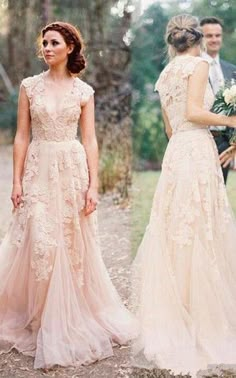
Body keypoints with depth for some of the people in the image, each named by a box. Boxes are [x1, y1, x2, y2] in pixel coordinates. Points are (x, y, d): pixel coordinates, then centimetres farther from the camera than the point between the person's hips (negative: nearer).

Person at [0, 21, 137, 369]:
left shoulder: (84, 90, 4)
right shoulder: (30, 86, 5)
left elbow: (89, 140, 2)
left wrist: (93, 185, -4)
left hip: (73, 170, 0)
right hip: (38, 170, 0)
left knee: (74, 245, 5)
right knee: (38, 245, -2)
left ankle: (73, 321, 24)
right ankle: (41, 323, 17)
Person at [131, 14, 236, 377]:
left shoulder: (165, 75, 20)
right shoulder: (198, 64, -2)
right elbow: (193, 112, -15)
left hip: (176, 152, 8)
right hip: (197, 150, -8)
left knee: (175, 232, 9)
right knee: (199, 234, -4)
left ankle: (172, 315, 15)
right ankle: (201, 322, 2)